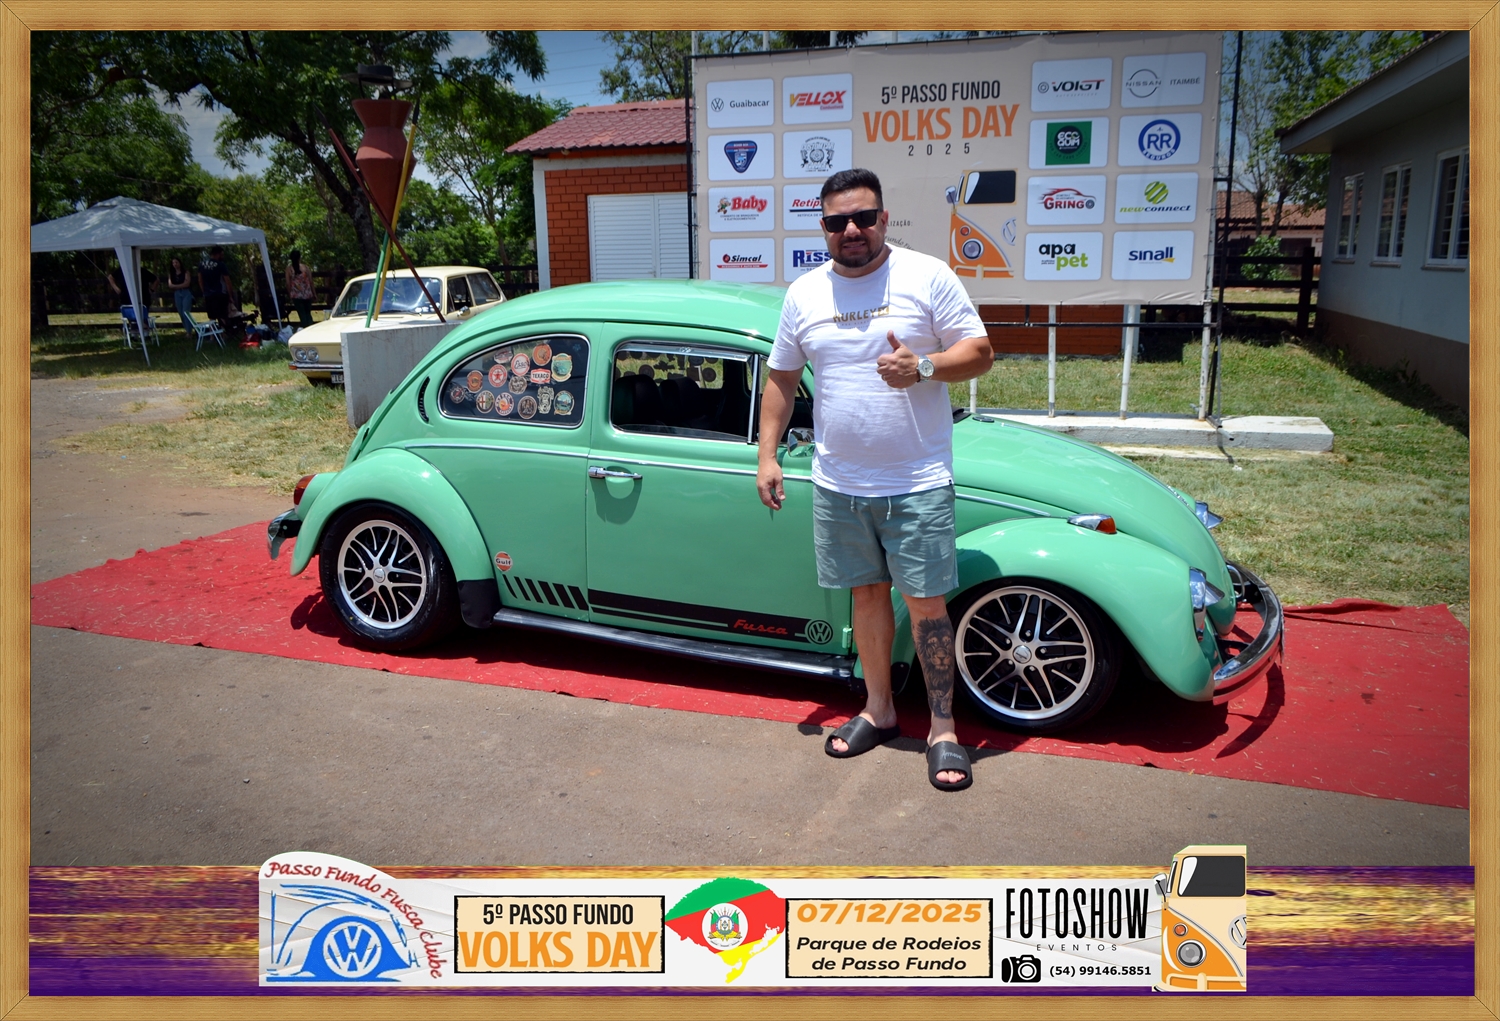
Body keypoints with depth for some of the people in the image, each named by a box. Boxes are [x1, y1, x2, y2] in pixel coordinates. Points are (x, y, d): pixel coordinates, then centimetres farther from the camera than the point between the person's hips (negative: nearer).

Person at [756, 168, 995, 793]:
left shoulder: (927, 277, -4)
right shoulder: (804, 293, 6)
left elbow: (980, 353, -3)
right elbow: (781, 379, 13)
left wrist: (924, 367, -22)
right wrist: (767, 456, 7)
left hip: (918, 484, -3)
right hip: (838, 485, 4)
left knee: (926, 604, 0)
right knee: (867, 593, 14)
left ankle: (943, 728, 15)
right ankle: (878, 710, 30)